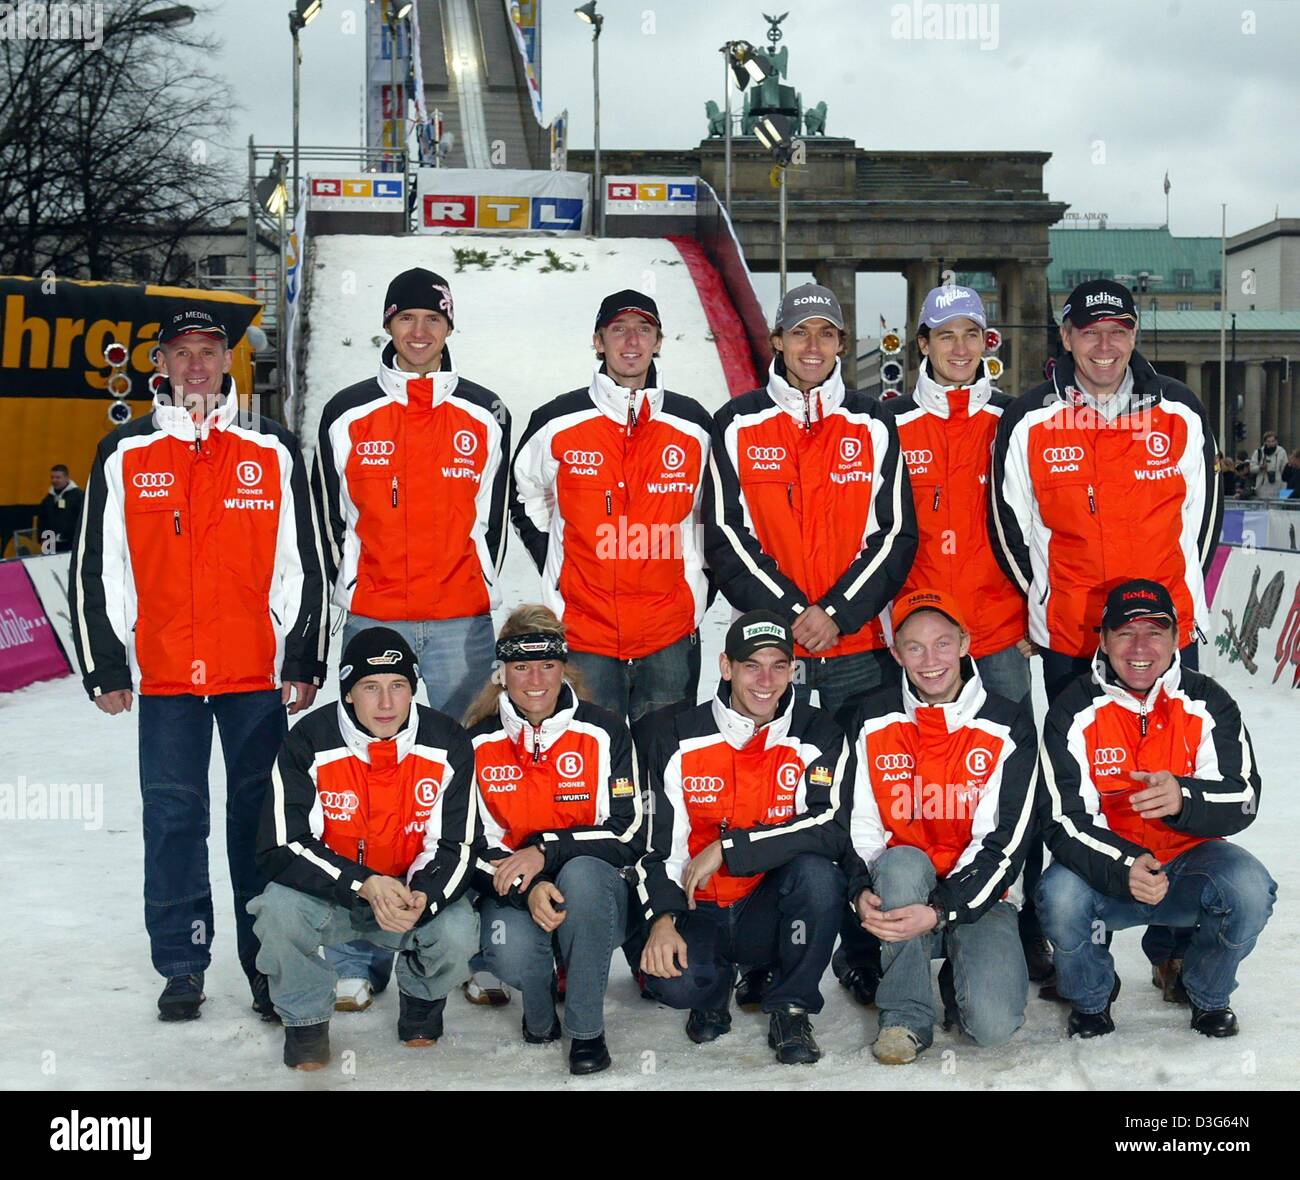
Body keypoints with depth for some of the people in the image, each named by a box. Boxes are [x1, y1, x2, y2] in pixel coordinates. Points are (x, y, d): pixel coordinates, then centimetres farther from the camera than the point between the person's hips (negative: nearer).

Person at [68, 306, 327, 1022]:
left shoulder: (273, 452, 6)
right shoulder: (124, 455, 6)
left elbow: (304, 565, 7)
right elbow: (94, 568, 8)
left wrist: (305, 662, 3)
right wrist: (104, 666, 3)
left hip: (258, 674, 0)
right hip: (163, 675, 1)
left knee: (260, 819, 5)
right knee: (172, 819, 4)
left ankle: (269, 966, 15)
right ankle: (182, 968, 16)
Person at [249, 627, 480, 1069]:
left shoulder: (447, 743, -12)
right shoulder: (309, 743, -16)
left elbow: (458, 846, -8)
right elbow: (283, 849, -18)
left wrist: (422, 897, -30)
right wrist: (364, 885, -32)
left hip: (418, 892, 1)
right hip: (327, 890, -1)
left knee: (458, 933, -29)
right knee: (279, 909, -32)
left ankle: (421, 996, 11)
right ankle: (305, 1018, -1)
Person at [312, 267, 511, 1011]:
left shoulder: (486, 417, 8)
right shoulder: (348, 416, 7)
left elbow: (492, 518, 12)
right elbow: (333, 519, 11)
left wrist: (481, 593, 9)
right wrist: (349, 595, 7)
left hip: (461, 626, 0)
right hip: (373, 622, 0)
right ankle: (359, 960, 6)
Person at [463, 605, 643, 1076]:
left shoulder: (603, 732, -4)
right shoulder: (479, 742, 0)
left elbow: (629, 837, -9)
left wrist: (546, 852, -22)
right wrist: (528, 892, -23)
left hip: (593, 895, 0)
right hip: (511, 896, 0)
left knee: (582, 871, -37)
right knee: (511, 952, -35)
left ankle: (587, 1029, -18)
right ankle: (539, 1015, 5)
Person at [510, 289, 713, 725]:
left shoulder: (692, 425, 5)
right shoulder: (557, 423, 1)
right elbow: (525, 501, 15)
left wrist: (699, 586, 9)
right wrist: (556, 569, 7)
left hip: (671, 636, 1)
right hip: (583, 632, -1)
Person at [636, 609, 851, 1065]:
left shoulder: (818, 735, -5)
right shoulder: (677, 736, -2)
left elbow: (830, 831, -20)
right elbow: (656, 840, -1)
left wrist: (727, 849, -22)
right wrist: (662, 919, -16)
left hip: (771, 910, 0)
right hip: (696, 912, 0)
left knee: (817, 872, -32)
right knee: (672, 982, -30)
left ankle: (791, 1009, -7)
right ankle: (716, 982, 11)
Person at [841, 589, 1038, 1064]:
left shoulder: (1008, 724, -7)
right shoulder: (870, 722, 0)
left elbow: (1005, 840, -12)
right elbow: (857, 823, 1)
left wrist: (941, 911, -24)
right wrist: (862, 891, -19)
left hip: (978, 896, -1)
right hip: (900, 887, 1)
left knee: (993, 1025, -24)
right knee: (902, 863, -36)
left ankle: (960, 979, 14)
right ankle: (906, 1016, -18)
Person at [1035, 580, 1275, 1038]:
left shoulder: (1208, 703, -5)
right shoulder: (1075, 712, -8)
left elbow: (1243, 799, -14)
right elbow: (1063, 820, -14)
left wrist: (1184, 798, -37)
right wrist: (1124, 869, -34)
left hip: (1189, 861, 1)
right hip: (1104, 868, -1)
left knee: (1250, 891, -29)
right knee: (1059, 897, -32)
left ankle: (1207, 995, 5)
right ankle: (1091, 996, 3)